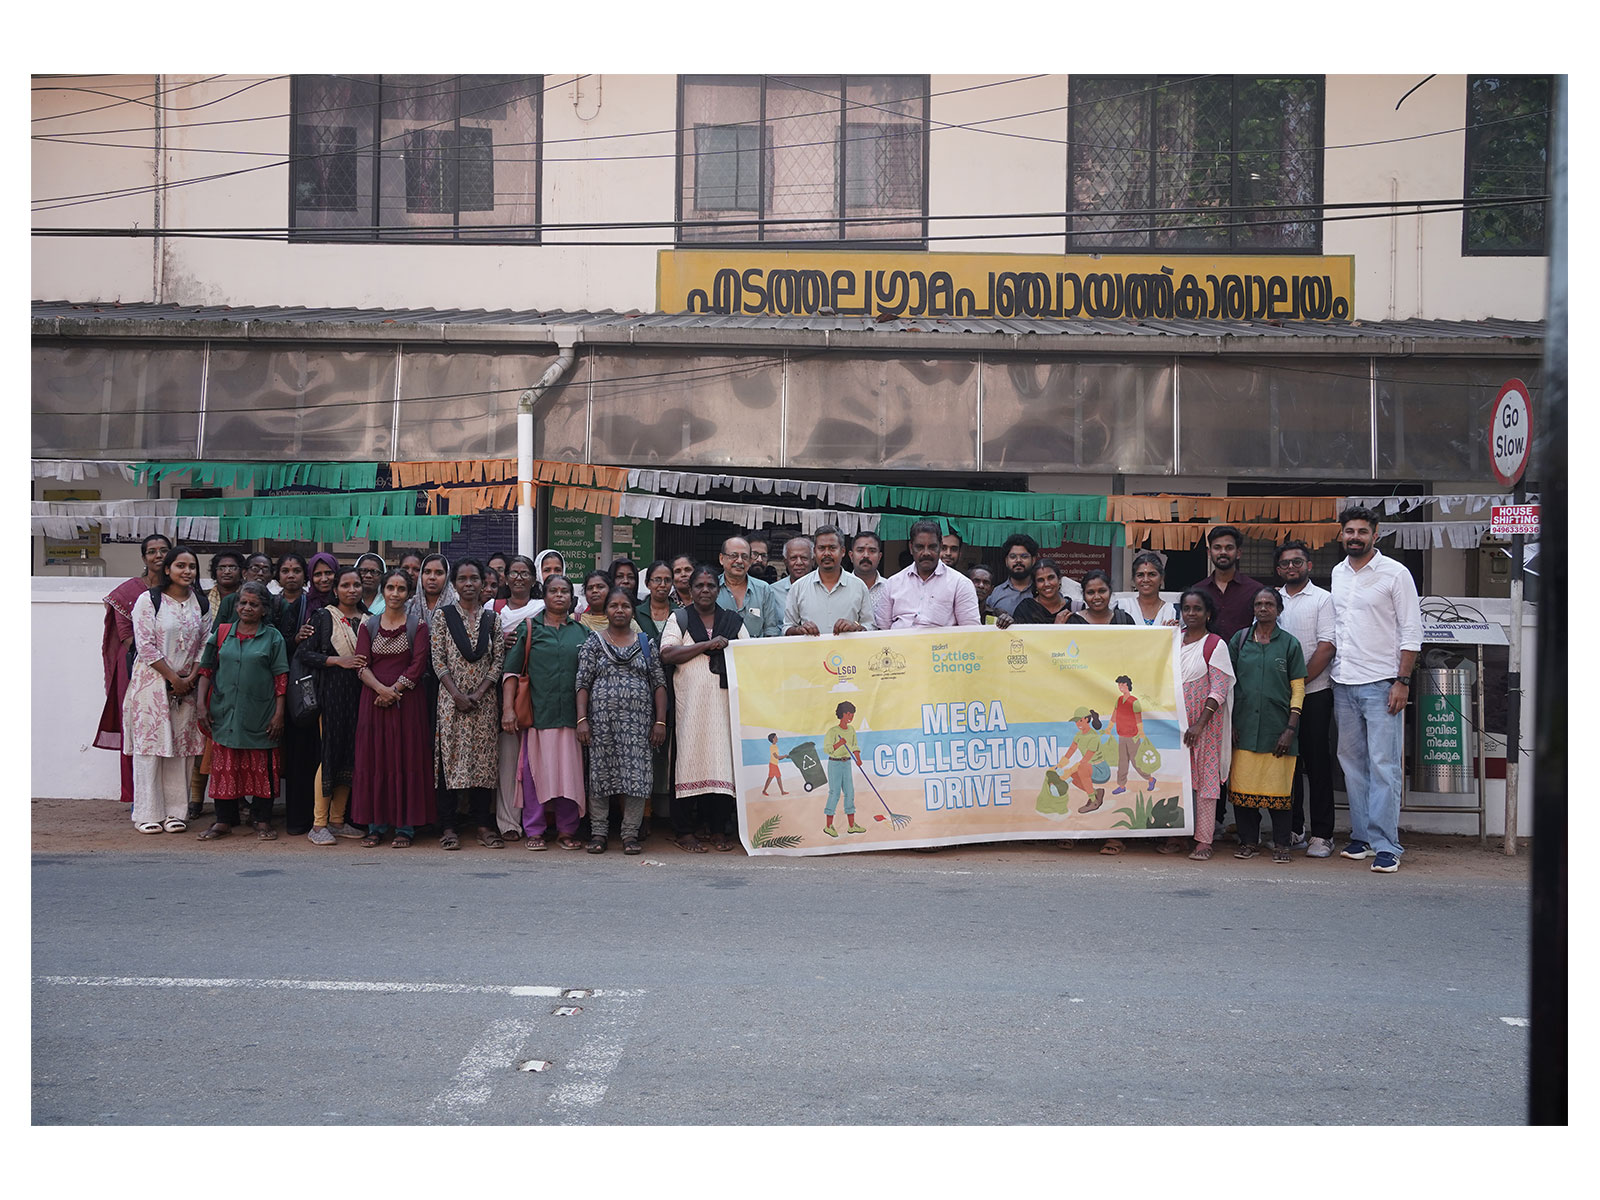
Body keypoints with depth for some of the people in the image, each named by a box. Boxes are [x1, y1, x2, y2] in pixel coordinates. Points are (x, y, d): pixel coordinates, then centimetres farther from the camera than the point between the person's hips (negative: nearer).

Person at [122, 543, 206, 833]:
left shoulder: (200, 603, 10)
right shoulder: (149, 600, -3)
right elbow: (146, 646, -9)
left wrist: (191, 678, -6)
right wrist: (173, 678, -11)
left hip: (186, 686, 4)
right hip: (152, 681, -4)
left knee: (181, 746, 4)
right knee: (149, 744, -2)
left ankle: (176, 811, 10)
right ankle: (148, 813, 4)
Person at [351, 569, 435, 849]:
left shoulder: (418, 625, 3)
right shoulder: (368, 625, 9)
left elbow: (418, 666, -4)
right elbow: (361, 665, 2)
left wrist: (394, 690, -14)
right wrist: (381, 689, -14)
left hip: (407, 700, -2)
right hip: (374, 699, 2)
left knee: (407, 760, -2)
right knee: (373, 759, 3)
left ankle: (405, 827, 4)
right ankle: (376, 825, 11)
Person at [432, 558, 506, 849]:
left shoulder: (492, 619, 9)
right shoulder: (443, 616, 4)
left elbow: (498, 661, 4)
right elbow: (438, 660, -2)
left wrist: (479, 693, -8)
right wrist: (457, 695, -11)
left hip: (484, 699, 2)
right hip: (451, 698, -2)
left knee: (484, 757, 2)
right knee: (450, 757, -3)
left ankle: (483, 825, 8)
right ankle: (448, 827, 2)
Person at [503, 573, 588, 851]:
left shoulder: (581, 631, 13)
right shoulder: (529, 629, 7)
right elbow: (512, 670, 3)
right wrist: (508, 708, -6)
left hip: (571, 712, 2)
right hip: (537, 711, -2)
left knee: (570, 770, 3)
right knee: (535, 770, 0)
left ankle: (568, 830, 13)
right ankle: (534, 831, 9)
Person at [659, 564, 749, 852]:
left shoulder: (732, 620, 17)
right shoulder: (679, 618, 9)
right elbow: (667, 654, -5)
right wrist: (708, 645, -10)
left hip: (724, 701, 2)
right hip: (690, 701, -2)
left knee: (723, 759, -2)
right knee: (689, 760, -4)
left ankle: (719, 829, 6)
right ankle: (684, 831, 1)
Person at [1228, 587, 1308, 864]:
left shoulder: (1289, 643, 5)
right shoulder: (1239, 640, 9)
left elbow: (1298, 689, 3)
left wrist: (1290, 729, -5)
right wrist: (1229, 724, 3)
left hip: (1277, 728, -1)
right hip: (1244, 727, 2)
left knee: (1278, 786, -1)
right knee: (1243, 784, 1)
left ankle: (1281, 844, 9)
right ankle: (1248, 841, 11)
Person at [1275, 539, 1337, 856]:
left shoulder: (1322, 599, 0)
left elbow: (1326, 647, -9)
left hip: (1314, 691, -4)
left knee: (1317, 762, -2)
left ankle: (1322, 833, 1)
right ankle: (1293, 829, 16)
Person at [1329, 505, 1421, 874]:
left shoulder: (1395, 573, -4)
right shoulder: (1338, 574, 13)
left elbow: (1411, 632, -6)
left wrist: (1402, 681, -12)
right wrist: (1332, 671, 13)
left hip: (1381, 683, -6)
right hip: (1344, 683, 6)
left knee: (1384, 765, -7)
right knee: (1352, 763, 9)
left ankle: (1386, 846, -6)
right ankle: (1362, 836, 17)